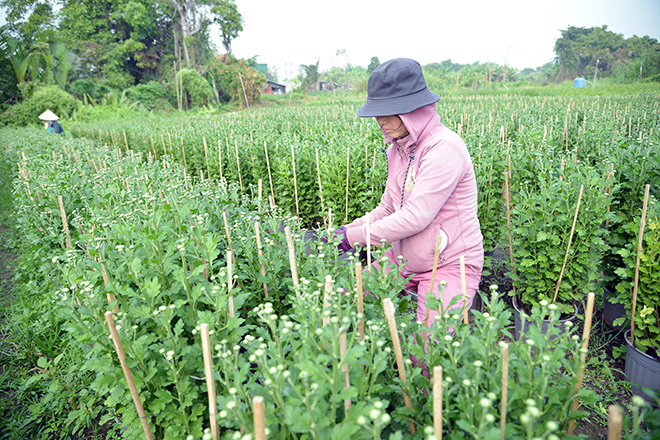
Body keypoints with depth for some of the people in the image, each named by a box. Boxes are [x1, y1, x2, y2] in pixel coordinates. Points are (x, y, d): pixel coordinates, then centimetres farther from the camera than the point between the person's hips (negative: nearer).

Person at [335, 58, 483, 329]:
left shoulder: (444, 148, -21)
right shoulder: (397, 149, 4)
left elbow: (416, 217, -26)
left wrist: (353, 237, -19)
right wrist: (343, 232, -3)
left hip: (449, 266, -7)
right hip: (403, 260, 7)